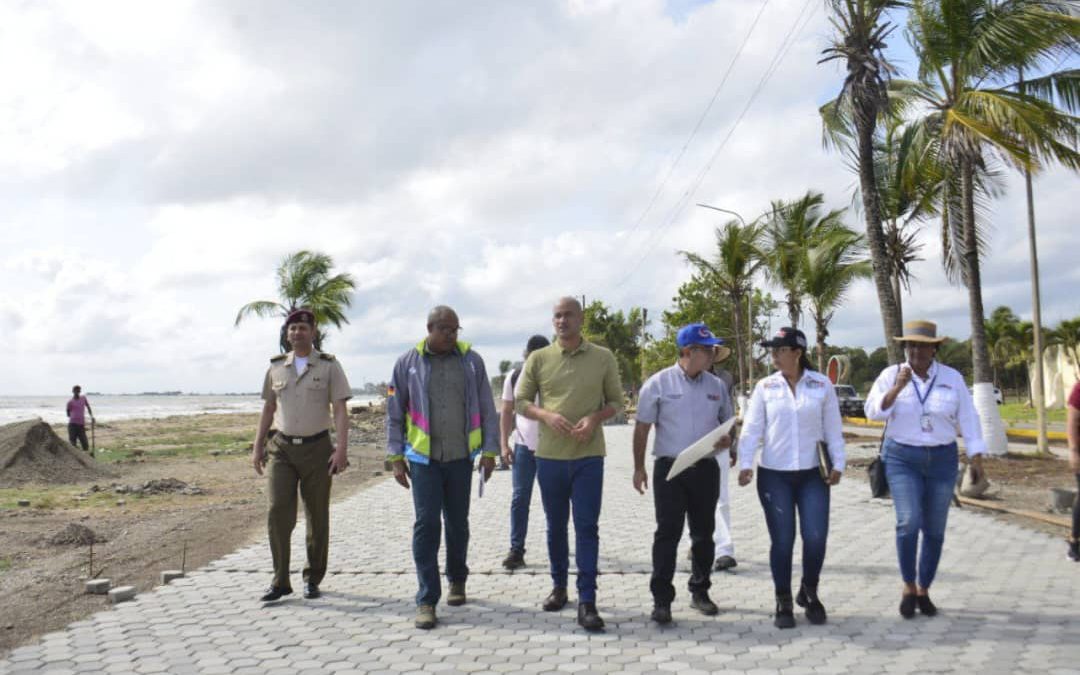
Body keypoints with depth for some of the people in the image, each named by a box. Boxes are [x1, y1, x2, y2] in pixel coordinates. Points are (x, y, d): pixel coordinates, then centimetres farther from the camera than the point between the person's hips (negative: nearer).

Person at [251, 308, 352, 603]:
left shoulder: (329, 365, -1)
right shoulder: (276, 366, 8)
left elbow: (340, 410, -6)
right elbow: (268, 409, 15)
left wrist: (342, 448, -16)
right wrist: (258, 446, 10)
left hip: (317, 448, -2)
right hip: (281, 448, 2)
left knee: (317, 517, 6)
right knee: (278, 512, -9)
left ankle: (313, 579, 19)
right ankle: (280, 581, 1)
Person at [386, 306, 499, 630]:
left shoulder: (471, 360, 3)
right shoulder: (408, 363, 0)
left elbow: (486, 409, 6)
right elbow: (395, 414, 4)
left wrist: (489, 451, 2)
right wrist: (396, 458, 0)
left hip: (460, 457, 1)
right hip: (423, 457, -1)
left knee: (457, 522, 12)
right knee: (426, 524, -5)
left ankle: (457, 580, 33)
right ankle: (427, 599, 1)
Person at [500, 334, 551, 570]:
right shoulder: (514, 377, 3)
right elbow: (507, 413, 7)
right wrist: (504, 444, 0)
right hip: (523, 446, 1)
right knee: (519, 499, -2)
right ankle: (516, 550, 2)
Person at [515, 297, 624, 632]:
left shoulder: (603, 358, 2)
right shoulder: (538, 359, 3)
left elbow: (616, 401, 7)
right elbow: (521, 401, 6)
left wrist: (595, 417, -13)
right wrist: (546, 415, -14)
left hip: (588, 455, -2)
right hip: (549, 454, 2)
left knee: (587, 526, -5)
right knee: (556, 526, 14)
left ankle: (587, 601, 0)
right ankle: (559, 586, 32)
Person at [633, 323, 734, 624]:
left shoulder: (717, 386, 7)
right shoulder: (658, 384, -5)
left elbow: (728, 423, 18)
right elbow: (642, 428, -1)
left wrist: (727, 439, -5)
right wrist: (639, 467, -3)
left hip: (706, 468, 4)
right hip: (670, 467, -4)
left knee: (703, 533, 12)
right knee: (668, 533, -5)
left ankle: (699, 591, 27)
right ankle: (661, 599, 1)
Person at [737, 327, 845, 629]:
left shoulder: (822, 385, 1)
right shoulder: (765, 386, 0)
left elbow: (833, 428, 4)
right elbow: (752, 428, -2)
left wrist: (837, 463, 0)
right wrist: (745, 463, -13)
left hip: (812, 474, 0)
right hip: (774, 475, 0)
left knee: (816, 538, -4)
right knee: (782, 541, 2)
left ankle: (809, 593, 24)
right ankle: (783, 603, 19)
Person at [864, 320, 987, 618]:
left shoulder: (952, 378, 1)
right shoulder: (891, 375, -2)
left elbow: (968, 419, 3)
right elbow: (873, 411, -11)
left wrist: (976, 459, 0)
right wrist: (897, 387, -23)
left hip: (942, 460, 2)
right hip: (902, 458, -2)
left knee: (934, 529, 6)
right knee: (909, 522, -16)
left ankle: (924, 590, 22)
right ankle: (908, 587, 4)